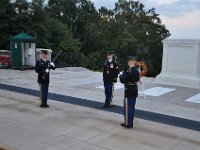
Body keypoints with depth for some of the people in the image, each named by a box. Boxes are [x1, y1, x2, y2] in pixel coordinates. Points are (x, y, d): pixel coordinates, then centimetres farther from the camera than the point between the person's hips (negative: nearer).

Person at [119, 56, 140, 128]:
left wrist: (121, 75, -2)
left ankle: (128, 123, 12)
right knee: (132, 107, 17)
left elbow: (123, 80, -23)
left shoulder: (129, 71, -22)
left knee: (127, 107, 3)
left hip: (129, 92, -8)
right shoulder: (137, 70, 5)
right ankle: (130, 122, 28)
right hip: (134, 91, 9)